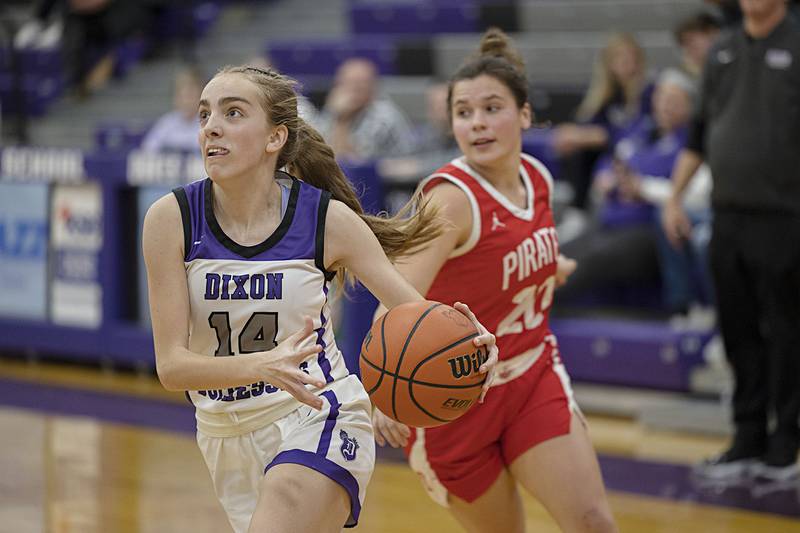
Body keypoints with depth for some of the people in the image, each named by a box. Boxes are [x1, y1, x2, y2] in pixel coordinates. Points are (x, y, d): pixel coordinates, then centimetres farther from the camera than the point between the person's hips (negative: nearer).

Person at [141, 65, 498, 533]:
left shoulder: (330, 219, -12)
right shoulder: (172, 218, -12)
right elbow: (171, 365, -16)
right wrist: (265, 365, -34)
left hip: (317, 423, -3)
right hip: (227, 437, 3)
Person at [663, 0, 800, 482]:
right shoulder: (723, 52, 12)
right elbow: (700, 133, 19)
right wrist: (675, 197, 16)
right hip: (727, 218, 6)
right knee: (739, 334, 9)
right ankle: (748, 442, 18)